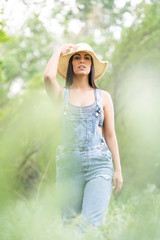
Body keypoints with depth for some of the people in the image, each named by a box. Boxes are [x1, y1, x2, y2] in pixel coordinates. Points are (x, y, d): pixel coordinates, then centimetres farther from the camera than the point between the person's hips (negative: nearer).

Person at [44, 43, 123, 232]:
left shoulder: (103, 97, 13)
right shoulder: (62, 94, 10)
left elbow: (110, 135, 13)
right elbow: (48, 76, -13)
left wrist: (118, 169, 8)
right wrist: (58, 51, 5)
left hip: (99, 162, 0)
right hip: (69, 164, 0)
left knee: (92, 222, -15)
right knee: (70, 222, 1)